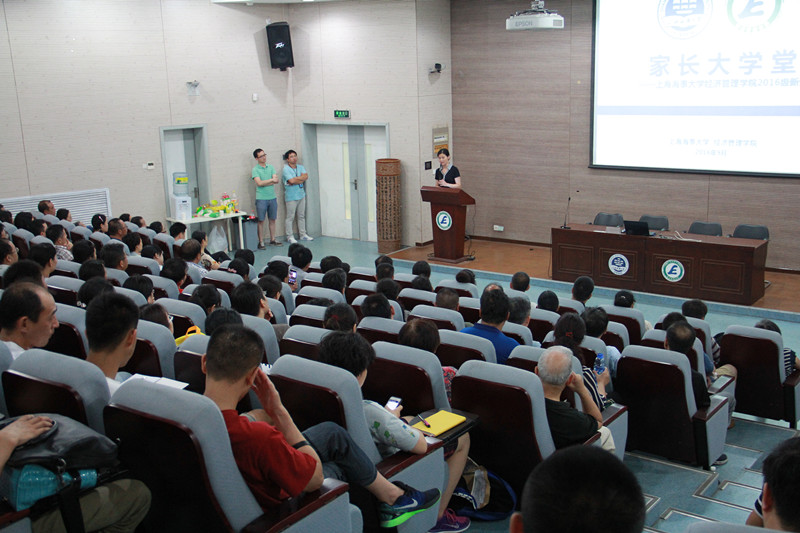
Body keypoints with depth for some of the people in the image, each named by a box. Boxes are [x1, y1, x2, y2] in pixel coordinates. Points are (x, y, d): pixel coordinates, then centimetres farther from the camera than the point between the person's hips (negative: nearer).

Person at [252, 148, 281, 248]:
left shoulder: (270, 167, 9)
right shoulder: (255, 169, -4)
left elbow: (277, 180, -2)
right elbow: (259, 183, -16)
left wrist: (264, 183, -14)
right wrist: (272, 180, -9)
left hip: (272, 198, 5)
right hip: (261, 199, -5)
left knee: (272, 220, 10)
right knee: (261, 221, -1)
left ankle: (272, 240, 20)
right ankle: (261, 242, 4)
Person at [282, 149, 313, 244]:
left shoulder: (301, 167, 10)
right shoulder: (286, 169, -9)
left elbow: (305, 176, -6)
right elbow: (291, 181, -20)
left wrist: (295, 180, -15)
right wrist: (301, 179, -5)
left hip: (301, 194, 6)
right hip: (291, 196, -6)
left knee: (301, 216, 12)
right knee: (290, 217, -2)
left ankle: (303, 234, 20)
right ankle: (290, 236, 4)